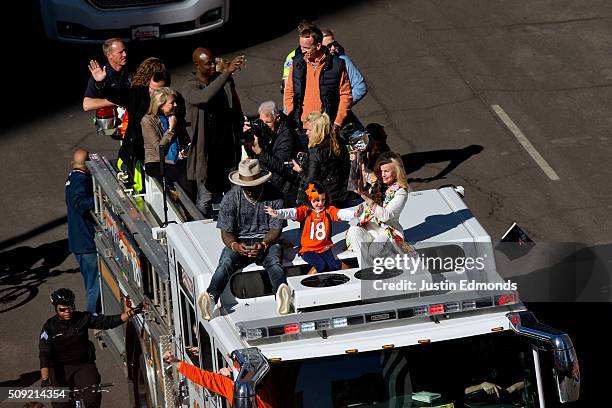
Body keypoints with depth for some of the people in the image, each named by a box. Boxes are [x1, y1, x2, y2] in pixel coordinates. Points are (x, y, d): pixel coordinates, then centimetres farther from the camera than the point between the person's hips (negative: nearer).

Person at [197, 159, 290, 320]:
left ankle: (281, 294, -64)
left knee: (274, 262, -34)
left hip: (266, 241, -1)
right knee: (225, 263, -30)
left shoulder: (274, 196, -4)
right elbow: (226, 232, -4)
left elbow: (276, 229, -4)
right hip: (239, 241, 1)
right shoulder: (231, 198, -3)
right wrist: (235, 246, -27)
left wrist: (263, 244, -25)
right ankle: (211, 298, -55)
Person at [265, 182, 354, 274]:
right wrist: (276, 213, -36)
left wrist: (353, 214, -30)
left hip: (324, 248, 2)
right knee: (321, 265, -26)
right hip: (308, 249, -2)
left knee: (333, 265, -23)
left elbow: (341, 213, -10)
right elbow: (291, 213, -17)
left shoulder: (329, 210, 5)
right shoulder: (305, 211, -2)